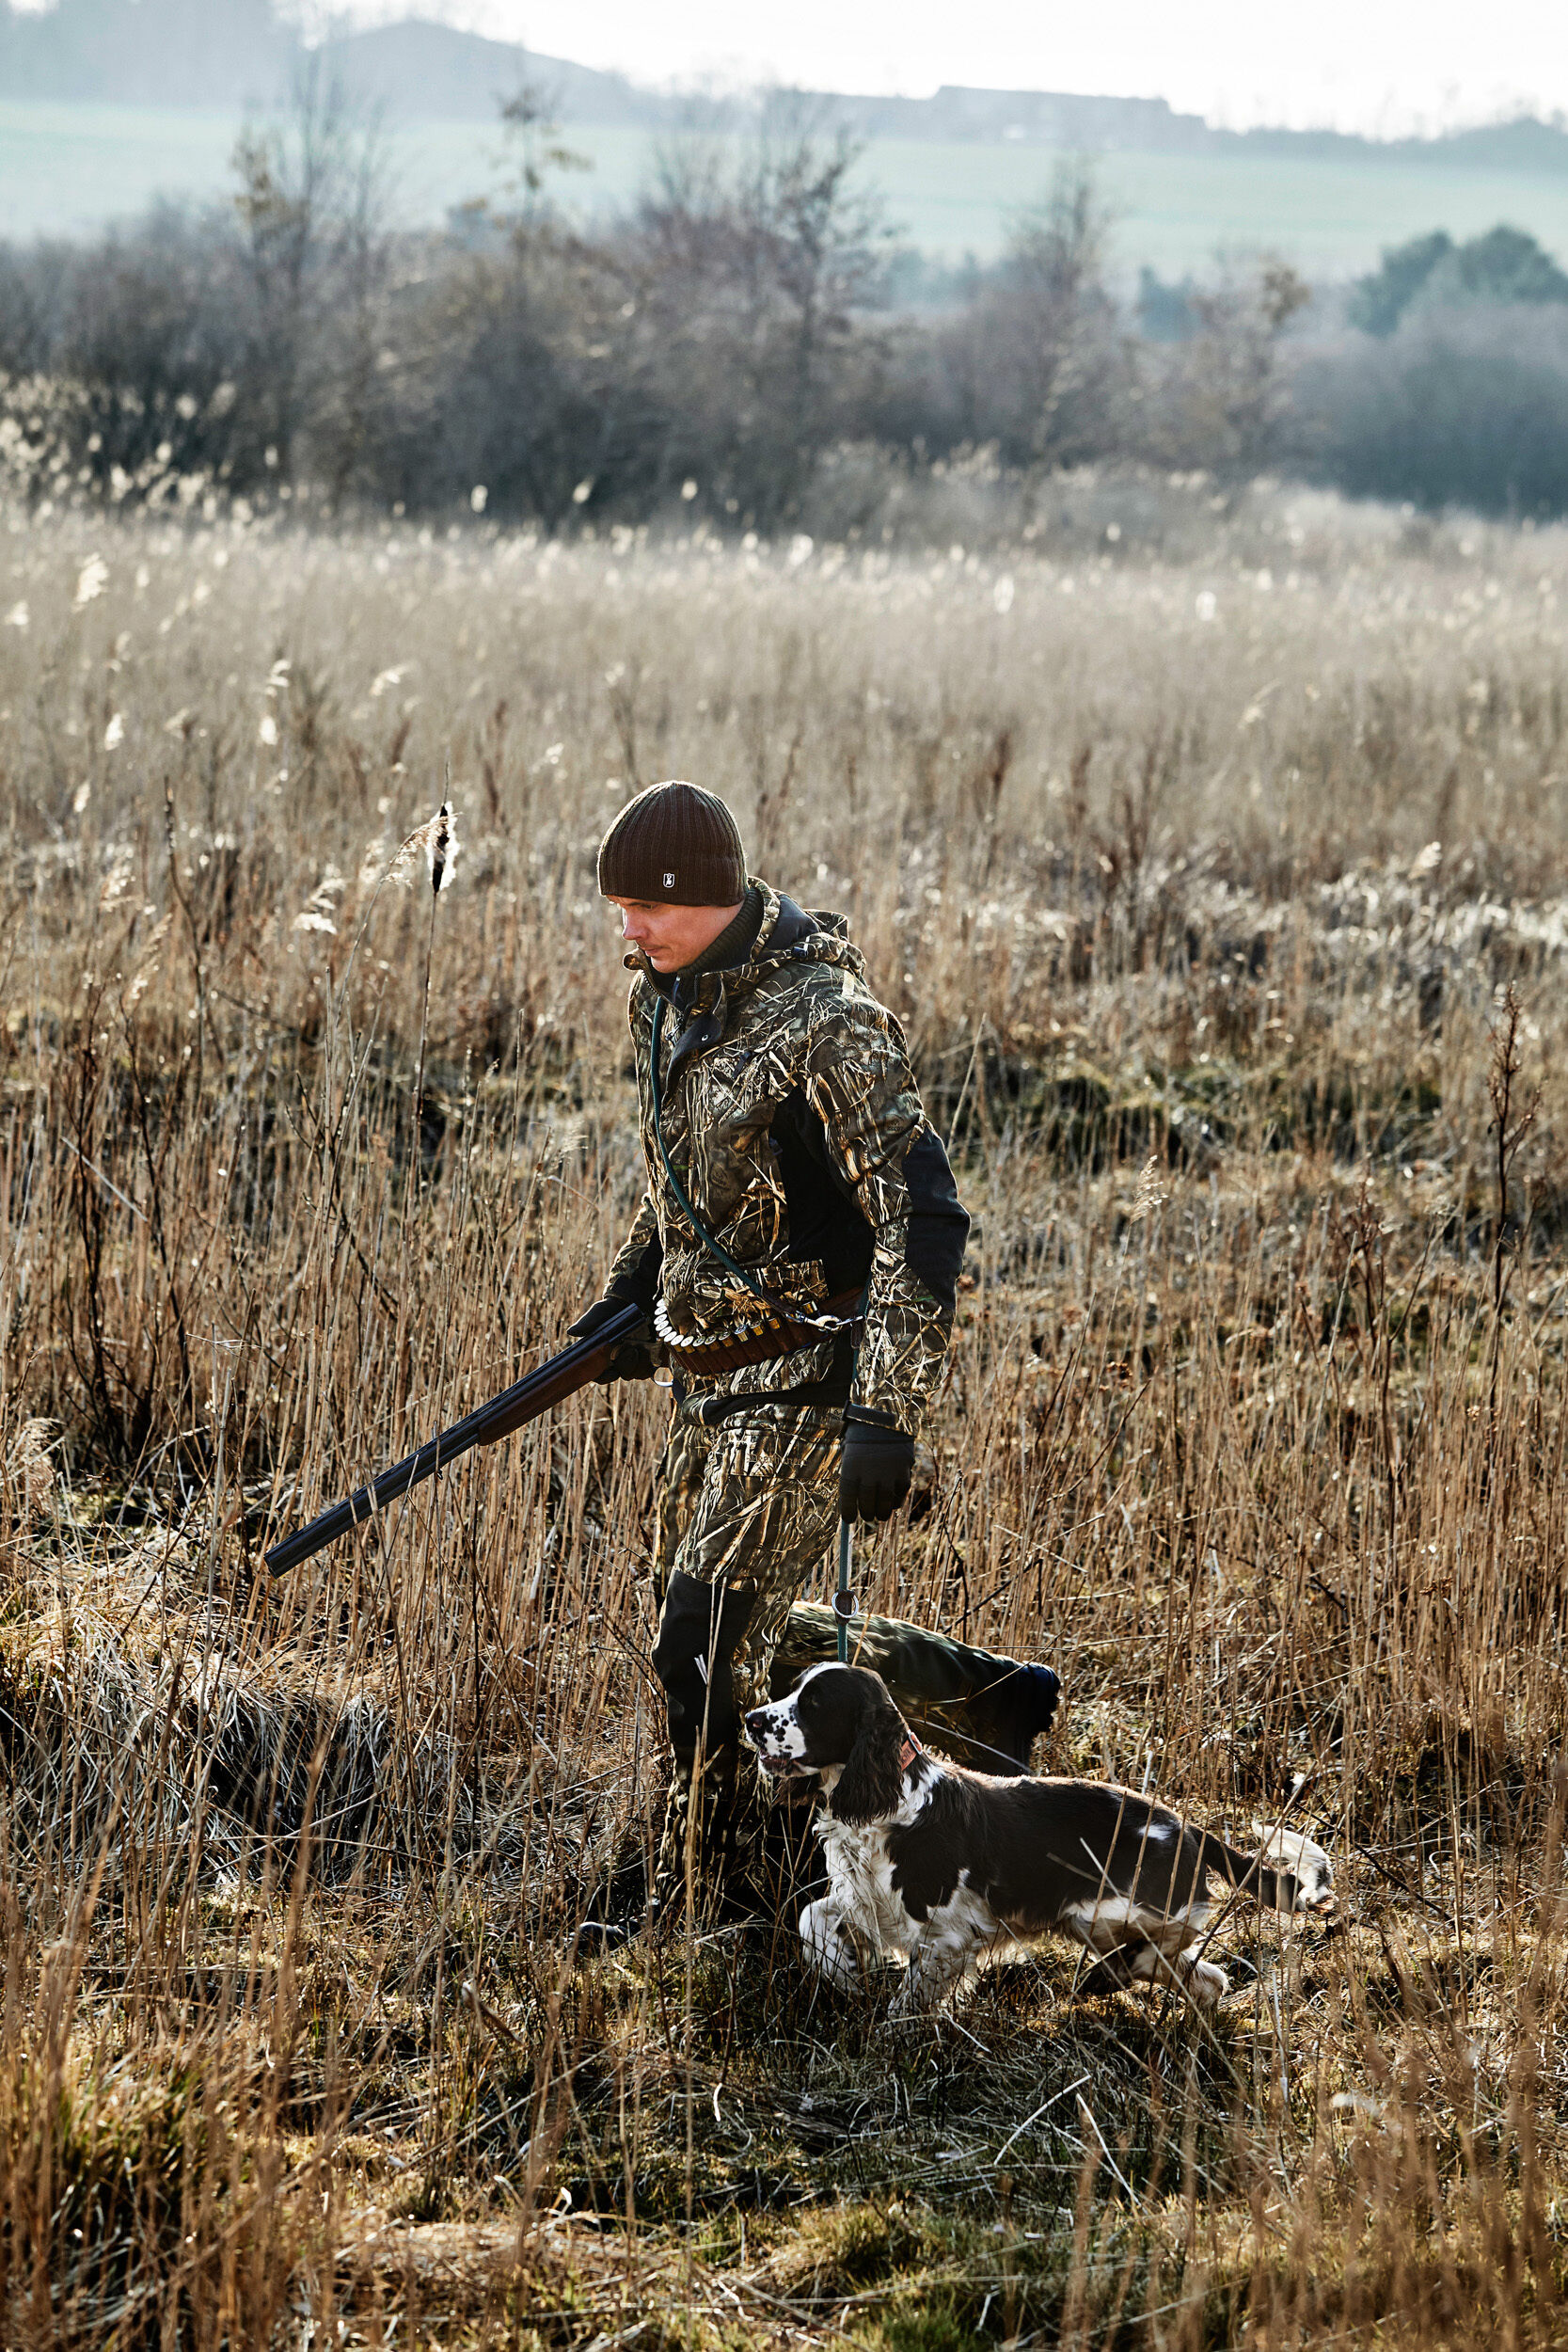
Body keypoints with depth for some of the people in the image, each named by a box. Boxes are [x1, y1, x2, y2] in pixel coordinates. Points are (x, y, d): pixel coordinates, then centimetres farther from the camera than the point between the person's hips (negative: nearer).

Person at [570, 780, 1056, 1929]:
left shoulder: (825, 1025, -21)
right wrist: (633, 1293, 19)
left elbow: (922, 1222, -25)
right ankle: (993, 1693, 33)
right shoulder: (669, 998, 6)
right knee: (742, 1639, 16)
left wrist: (886, 1415, -30)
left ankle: (705, 1913, 1)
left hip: (808, 1381, -9)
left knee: (708, 1647, -12)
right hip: (717, 1374, 9)